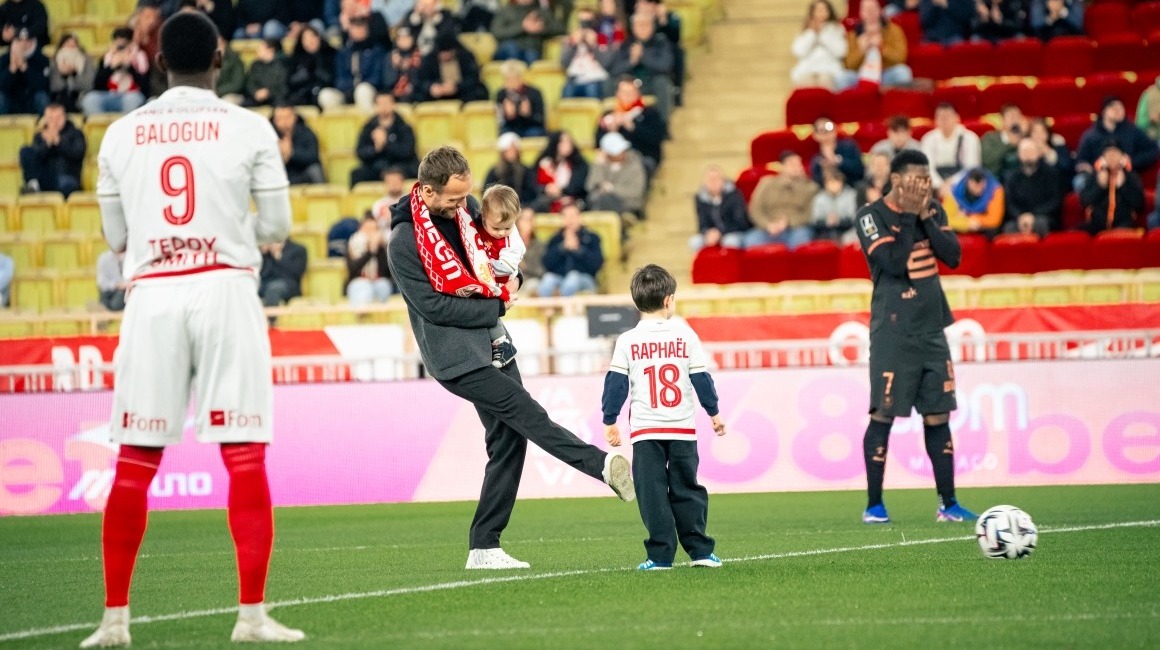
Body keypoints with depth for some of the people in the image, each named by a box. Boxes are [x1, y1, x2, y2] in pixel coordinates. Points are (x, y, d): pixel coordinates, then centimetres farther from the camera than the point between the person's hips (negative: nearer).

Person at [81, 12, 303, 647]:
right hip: (225, 287, -2)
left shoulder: (120, 135, 7)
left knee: (134, 462, 5)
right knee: (245, 456, -2)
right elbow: (277, 224, 4)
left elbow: (115, 236, 13)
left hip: (152, 294, 2)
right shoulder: (249, 129, 1)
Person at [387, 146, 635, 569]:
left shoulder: (465, 209, 6)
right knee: (525, 413, -21)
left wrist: (510, 279, 2)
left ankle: (484, 547, 7)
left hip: (492, 343, 7)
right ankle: (603, 465, -33)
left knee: (509, 439, 3)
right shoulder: (403, 244, -16)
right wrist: (496, 308, -10)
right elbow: (433, 306, -16)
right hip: (454, 354, -7)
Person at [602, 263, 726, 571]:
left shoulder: (627, 342, -2)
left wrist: (610, 421, 6)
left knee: (652, 494, 0)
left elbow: (615, 384, -2)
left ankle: (661, 554, -3)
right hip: (683, 429, 1)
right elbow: (702, 378, 3)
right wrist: (714, 412, 14)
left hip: (645, 430, -1)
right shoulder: (686, 336, 0)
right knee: (687, 489, 10)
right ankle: (699, 549, 8)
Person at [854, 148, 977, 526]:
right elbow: (894, 264, -20)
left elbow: (953, 256, -2)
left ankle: (948, 504, 10)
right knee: (884, 414, -4)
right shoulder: (872, 216, -8)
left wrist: (925, 217, -9)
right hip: (893, 332, -5)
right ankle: (874, 505, 3)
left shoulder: (932, 211, 9)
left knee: (938, 415, 6)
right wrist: (910, 216, -15)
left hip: (932, 328, 5)